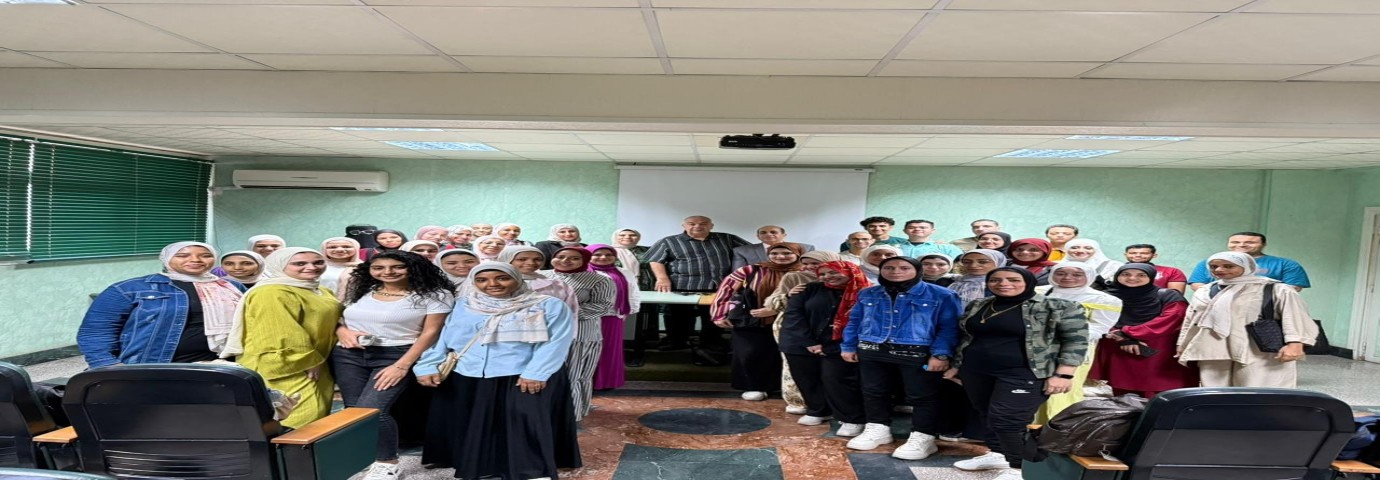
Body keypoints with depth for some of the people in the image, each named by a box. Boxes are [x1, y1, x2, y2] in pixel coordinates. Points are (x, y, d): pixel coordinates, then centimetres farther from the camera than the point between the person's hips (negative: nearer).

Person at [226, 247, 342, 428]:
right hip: (286, 370, -10)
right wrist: (307, 362, -20)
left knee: (315, 420, 14)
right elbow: (282, 337, -24)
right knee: (295, 422, -11)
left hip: (313, 367, 10)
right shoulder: (271, 293, -18)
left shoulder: (321, 292, 15)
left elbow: (328, 322, 27)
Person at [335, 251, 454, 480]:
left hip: (397, 356, -5)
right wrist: (342, 330, -3)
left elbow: (430, 332, -8)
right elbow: (337, 316, 21)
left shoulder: (434, 295, -5)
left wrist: (403, 366, -14)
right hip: (348, 356, 5)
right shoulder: (360, 290, 11)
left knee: (371, 410, -18)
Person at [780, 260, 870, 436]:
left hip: (839, 348, -5)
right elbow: (792, 314, -2)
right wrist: (809, 342, -11)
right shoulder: (811, 290, 4)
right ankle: (817, 411, 37)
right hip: (802, 345, 5)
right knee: (807, 380, 13)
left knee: (836, 380, -12)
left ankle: (854, 419, 6)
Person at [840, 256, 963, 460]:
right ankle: (877, 429, 31)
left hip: (919, 354, -4)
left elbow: (949, 327, -8)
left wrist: (941, 354, -17)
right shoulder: (867, 294, 8)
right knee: (873, 392, 14)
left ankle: (922, 438, 12)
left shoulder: (941, 296, -5)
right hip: (872, 352, 4)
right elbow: (854, 321, 14)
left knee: (921, 396, 1)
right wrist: (848, 347, 10)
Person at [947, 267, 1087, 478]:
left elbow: (1076, 341, -8)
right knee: (988, 416, 11)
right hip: (977, 371, 6)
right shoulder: (977, 307, 9)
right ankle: (997, 454, 29)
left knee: (1007, 419, -13)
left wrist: (1063, 374, -15)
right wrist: (957, 366, 19)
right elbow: (968, 338, 19)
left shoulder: (1058, 307, -7)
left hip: (1023, 374, -6)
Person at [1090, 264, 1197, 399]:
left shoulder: (1169, 297, 5)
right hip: (1118, 356, 2)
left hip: (1158, 358, -2)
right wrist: (1124, 340, -16)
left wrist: (1126, 332, -13)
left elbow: (1167, 321, -8)